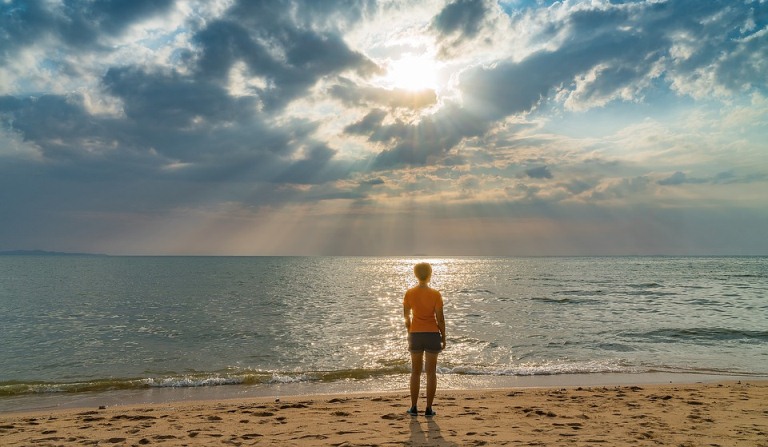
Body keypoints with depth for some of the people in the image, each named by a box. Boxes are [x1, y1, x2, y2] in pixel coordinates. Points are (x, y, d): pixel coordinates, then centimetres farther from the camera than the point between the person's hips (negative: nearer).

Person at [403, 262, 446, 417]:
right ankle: (429, 408, 10)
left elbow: (406, 316, 4)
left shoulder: (409, 293, -4)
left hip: (415, 334, 2)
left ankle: (414, 407, 15)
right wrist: (443, 338, 2)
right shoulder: (435, 294, -10)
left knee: (415, 371, 13)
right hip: (432, 334, -2)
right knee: (431, 372, 8)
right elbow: (440, 318, -8)